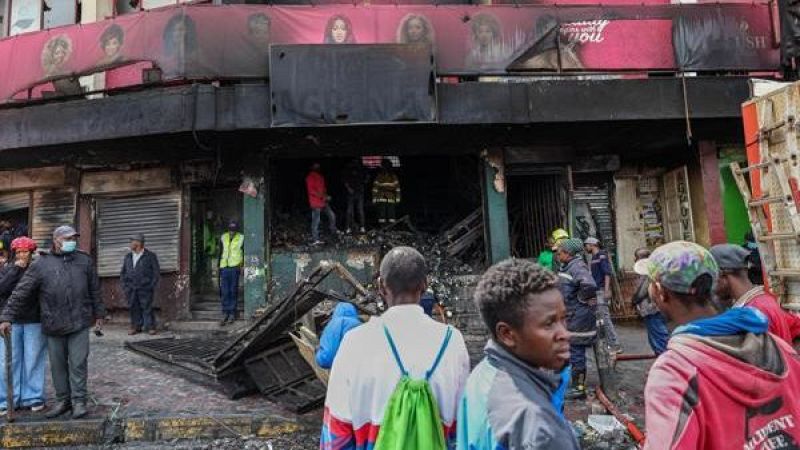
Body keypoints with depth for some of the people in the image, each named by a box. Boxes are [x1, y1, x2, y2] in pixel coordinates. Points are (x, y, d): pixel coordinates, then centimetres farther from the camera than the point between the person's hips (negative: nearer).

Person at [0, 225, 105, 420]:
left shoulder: (84, 260, 7)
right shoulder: (40, 265, 1)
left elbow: (94, 290, 12)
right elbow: (21, 293, 0)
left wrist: (98, 313, 13)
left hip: (80, 323, 0)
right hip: (53, 325, 1)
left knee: (78, 363, 1)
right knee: (58, 364, 11)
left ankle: (79, 401, 11)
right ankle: (63, 401, 25)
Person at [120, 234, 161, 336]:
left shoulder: (150, 256, 0)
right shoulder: (128, 257, 14)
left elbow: (156, 273, 0)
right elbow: (123, 273, 20)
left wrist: (151, 287, -7)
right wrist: (124, 285, 8)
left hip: (145, 289, -4)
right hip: (131, 289, 4)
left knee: (147, 308, -4)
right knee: (134, 308, 5)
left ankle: (150, 327, 3)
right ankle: (136, 326, 14)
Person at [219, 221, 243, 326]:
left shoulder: (241, 238, 1)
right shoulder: (223, 237, 11)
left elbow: (245, 253, 4)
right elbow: (220, 252, 18)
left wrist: (242, 264, -8)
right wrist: (219, 265, 16)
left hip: (235, 267, -3)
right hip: (224, 267, 3)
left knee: (233, 291, 2)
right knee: (224, 292, 1)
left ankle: (232, 314, 10)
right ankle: (225, 314, 6)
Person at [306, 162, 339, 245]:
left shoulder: (320, 176, 15)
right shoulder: (310, 177, -11)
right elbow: (311, 190, -18)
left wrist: (326, 196, 4)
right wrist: (322, 196, -21)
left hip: (323, 201, 8)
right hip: (316, 202, -8)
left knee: (332, 215, 11)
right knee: (316, 221, -6)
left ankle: (333, 231, 29)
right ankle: (315, 240, -2)